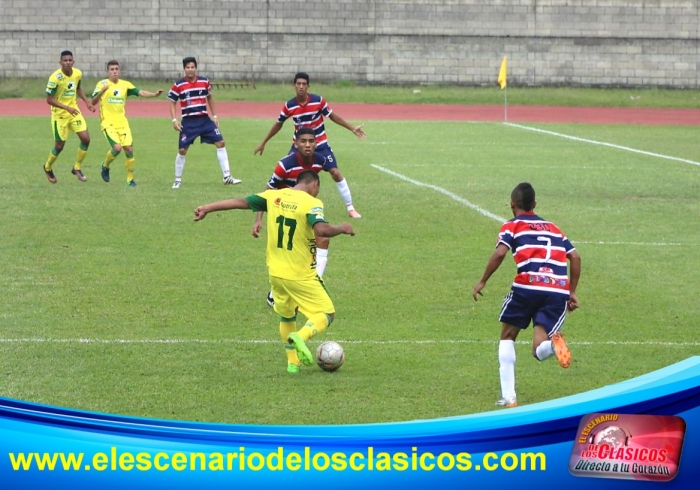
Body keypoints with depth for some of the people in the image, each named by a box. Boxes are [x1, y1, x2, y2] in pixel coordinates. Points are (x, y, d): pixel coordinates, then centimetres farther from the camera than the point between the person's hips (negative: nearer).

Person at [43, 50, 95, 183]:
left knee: (86, 138, -7)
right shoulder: (55, 77, -23)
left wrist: (86, 101, 4)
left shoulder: (78, 73, -5)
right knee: (59, 146, 3)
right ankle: (48, 167, 32)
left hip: (74, 111, 5)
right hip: (59, 114, -5)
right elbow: (49, 99, -20)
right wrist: (67, 108, -28)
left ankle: (77, 168, 12)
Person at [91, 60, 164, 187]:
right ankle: (105, 166, 10)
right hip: (108, 122, -4)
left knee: (129, 149, -5)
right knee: (117, 147, -20)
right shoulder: (102, 84, -4)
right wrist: (102, 91, -33)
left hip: (122, 122, 4)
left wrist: (153, 94, -22)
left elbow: (140, 92, -4)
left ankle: (130, 179, 8)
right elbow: (93, 102, -14)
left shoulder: (125, 84, 7)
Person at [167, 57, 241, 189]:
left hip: (205, 120, 3)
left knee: (220, 143, -5)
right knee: (182, 150, -3)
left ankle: (227, 177, 0)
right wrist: (174, 120, -8)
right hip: (188, 122, -3)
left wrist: (214, 116, 15)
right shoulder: (178, 85, -6)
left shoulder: (204, 82, 3)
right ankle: (178, 180, 15)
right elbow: (172, 103, 3)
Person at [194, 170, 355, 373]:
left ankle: (293, 362, 25)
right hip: (301, 276, -6)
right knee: (326, 313, 3)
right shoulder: (311, 203, -13)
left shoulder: (274, 196, 3)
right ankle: (301, 336, -25)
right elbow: (321, 229, -29)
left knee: (286, 315, 26)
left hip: (276, 272, 6)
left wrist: (207, 208, 12)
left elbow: (241, 202, 6)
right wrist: (342, 228, -10)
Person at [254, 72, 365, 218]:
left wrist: (352, 128, -4)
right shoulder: (289, 106, -12)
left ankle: (350, 208, 1)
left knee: (335, 173, -8)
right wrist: (263, 143, 11)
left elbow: (333, 116, -1)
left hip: (320, 144, -1)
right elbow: (278, 124, 5)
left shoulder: (318, 101, -15)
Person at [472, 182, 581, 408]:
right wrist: (572, 292, 22)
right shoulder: (552, 227, 27)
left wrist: (482, 281, 4)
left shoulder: (512, 226, 13)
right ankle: (553, 343, -35)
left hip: (527, 286, -3)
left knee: (507, 337, 19)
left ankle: (508, 397, 8)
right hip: (559, 290, 3)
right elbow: (575, 257, 18)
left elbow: (500, 253, -5)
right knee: (539, 351, 3)